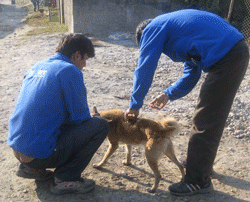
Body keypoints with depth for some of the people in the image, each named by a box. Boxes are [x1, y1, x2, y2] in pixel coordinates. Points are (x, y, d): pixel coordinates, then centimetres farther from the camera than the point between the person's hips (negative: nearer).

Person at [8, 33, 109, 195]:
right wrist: (92, 121, 15)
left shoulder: (38, 66, 13)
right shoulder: (69, 71, -12)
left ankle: (31, 168, 18)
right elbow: (80, 116, -10)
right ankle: (65, 179, -1)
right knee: (101, 125, -3)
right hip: (40, 154, -8)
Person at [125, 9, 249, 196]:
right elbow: (192, 72, 29)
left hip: (226, 58, -10)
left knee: (205, 122, -2)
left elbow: (144, 70, -1)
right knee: (212, 118, 21)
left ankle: (198, 181, 9)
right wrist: (169, 94, 26)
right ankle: (203, 163, 39)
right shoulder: (172, 26, 29)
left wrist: (135, 105, 8)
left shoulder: (152, 29, 2)